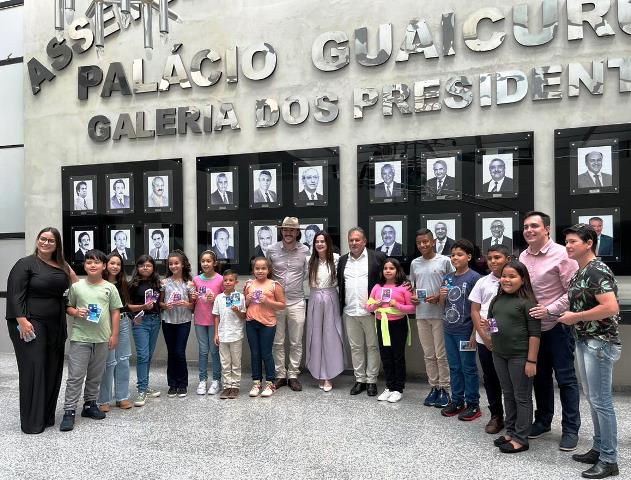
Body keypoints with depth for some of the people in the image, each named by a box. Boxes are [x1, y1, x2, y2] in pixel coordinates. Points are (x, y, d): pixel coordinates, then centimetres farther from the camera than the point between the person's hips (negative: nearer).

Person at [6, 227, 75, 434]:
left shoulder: (62, 266, 12)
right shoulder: (26, 264, -5)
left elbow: (70, 291, 23)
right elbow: (14, 294, -12)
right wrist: (22, 320, -20)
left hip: (55, 326, 6)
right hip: (30, 324, -6)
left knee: (52, 369, 9)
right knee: (33, 370, -4)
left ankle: (47, 416, 21)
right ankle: (32, 422, 6)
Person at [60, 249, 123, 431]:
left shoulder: (110, 288, 1)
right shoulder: (76, 286, 0)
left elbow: (115, 312, 4)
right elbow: (68, 307, 9)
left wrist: (114, 334, 1)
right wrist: (76, 312, -13)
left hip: (102, 339, 2)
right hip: (80, 338, -2)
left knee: (95, 375, 13)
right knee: (75, 375, -2)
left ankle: (90, 404, 29)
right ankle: (69, 411, 6)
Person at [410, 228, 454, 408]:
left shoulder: (444, 261, -4)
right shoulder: (414, 263, 10)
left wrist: (438, 298, -15)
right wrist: (412, 297, 1)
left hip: (440, 314, -4)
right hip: (421, 314, 5)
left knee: (441, 354, 2)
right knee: (429, 354, 12)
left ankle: (444, 389, 14)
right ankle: (434, 387, 22)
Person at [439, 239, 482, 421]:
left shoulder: (474, 278, -11)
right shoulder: (448, 278, 8)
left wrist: (474, 333, -15)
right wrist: (442, 296, -7)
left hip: (465, 331, -6)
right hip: (449, 330, 6)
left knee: (468, 368, 5)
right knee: (454, 367, 15)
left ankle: (473, 405, 18)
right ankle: (457, 401, 28)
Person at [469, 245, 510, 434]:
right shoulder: (482, 282, 5)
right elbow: (474, 311, 6)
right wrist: (484, 336, -4)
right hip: (485, 339, 3)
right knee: (490, 378, 11)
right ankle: (496, 416, 25)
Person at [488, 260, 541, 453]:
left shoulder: (527, 301, -12)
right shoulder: (497, 300, 8)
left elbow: (535, 333, -14)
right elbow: (489, 321, 22)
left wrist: (531, 360, -16)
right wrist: (487, 326, -2)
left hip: (519, 356, -7)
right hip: (499, 355, 7)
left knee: (522, 397, 6)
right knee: (508, 395, 17)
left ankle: (521, 438, 15)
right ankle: (510, 432, 29)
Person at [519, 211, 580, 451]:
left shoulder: (562, 255, -13)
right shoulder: (523, 257, 5)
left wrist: (549, 310, -20)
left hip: (557, 326, -6)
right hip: (532, 326, 6)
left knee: (565, 378, 4)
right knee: (539, 376, 17)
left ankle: (570, 429, 18)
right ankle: (543, 421, 33)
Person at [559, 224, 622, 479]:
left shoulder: (597, 271, -17)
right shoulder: (579, 272, 11)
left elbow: (611, 307, -27)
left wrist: (575, 317, -19)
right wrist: (570, 316, 7)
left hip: (600, 343, -10)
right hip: (584, 341, 10)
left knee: (601, 401, -1)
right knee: (593, 399, 17)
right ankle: (598, 448, 29)